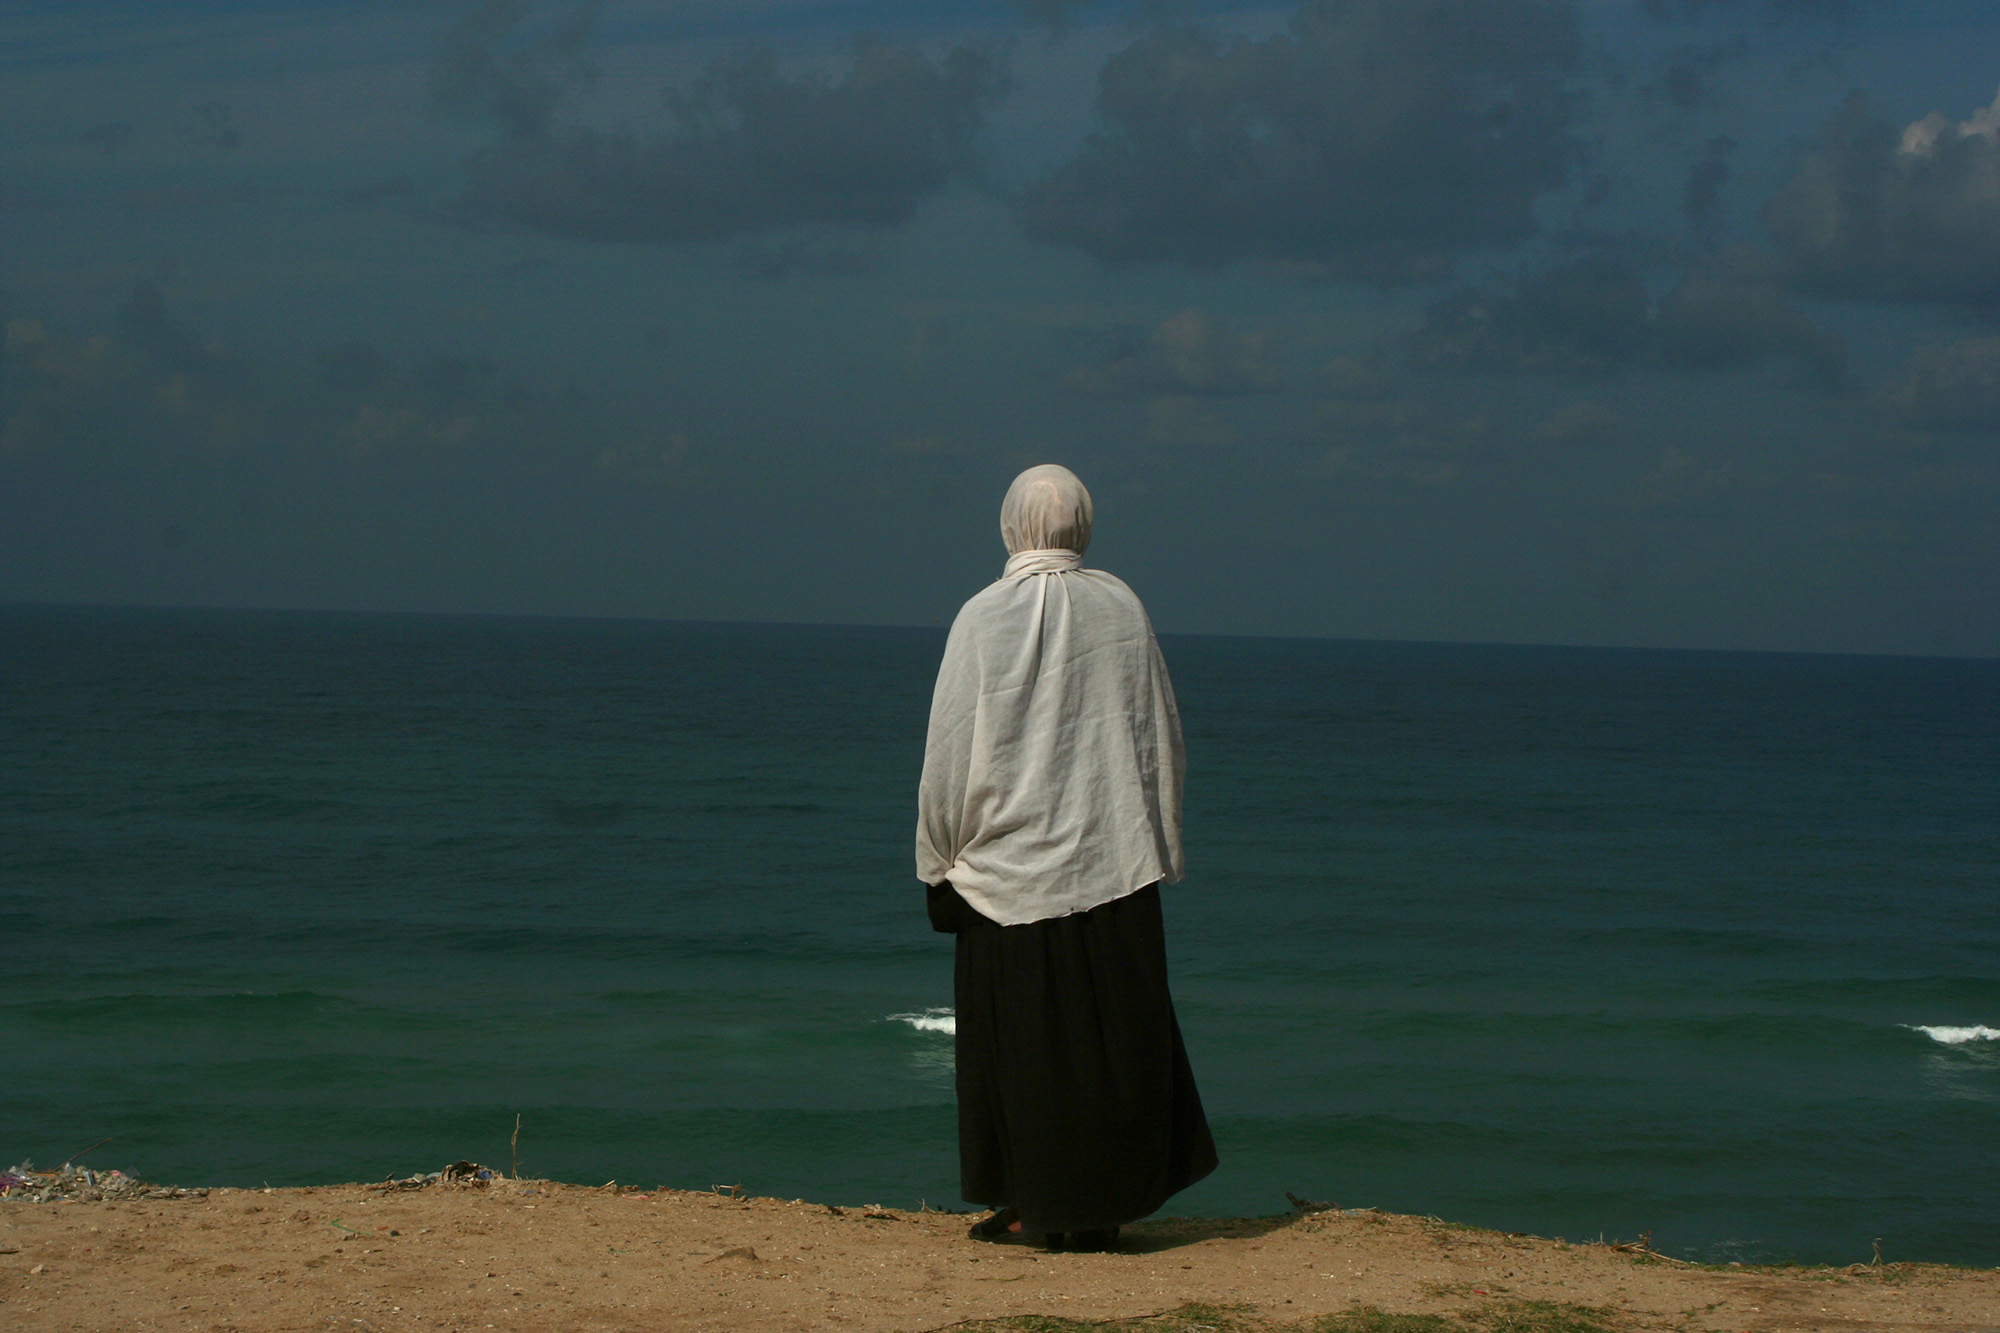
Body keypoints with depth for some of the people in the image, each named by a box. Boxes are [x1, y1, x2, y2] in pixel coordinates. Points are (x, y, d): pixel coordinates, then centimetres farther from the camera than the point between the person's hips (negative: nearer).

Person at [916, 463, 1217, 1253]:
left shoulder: (983, 618, -8)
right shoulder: (1122, 609, 1)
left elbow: (950, 752, -6)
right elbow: (1162, 740, 8)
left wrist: (940, 860, 4)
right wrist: (1159, 845, 18)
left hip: (1012, 862, -2)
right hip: (1114, 858, 2)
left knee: (1021, 1037, 7)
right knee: (1113, 1035, 9)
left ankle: (1034, 1202, 11)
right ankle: (1098, 1207, 9)